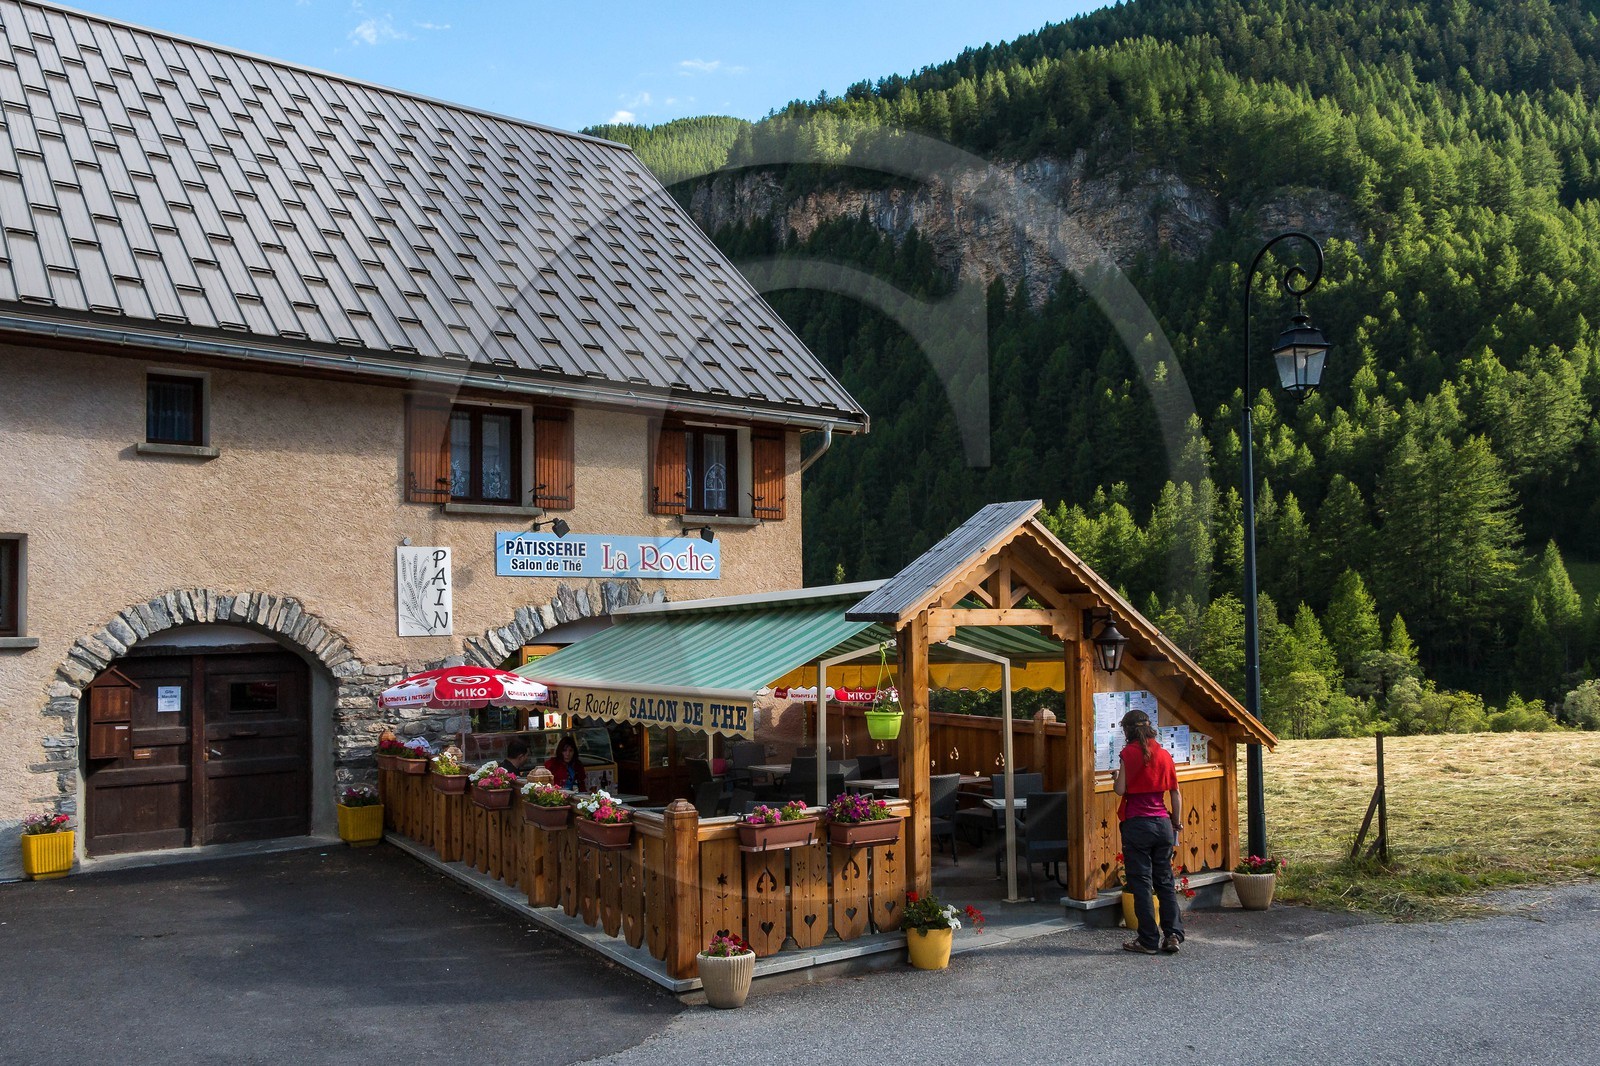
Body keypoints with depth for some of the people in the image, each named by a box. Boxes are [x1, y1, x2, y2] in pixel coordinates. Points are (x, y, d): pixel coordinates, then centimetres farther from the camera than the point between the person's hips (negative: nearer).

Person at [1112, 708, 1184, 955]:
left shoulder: (1129, 753, -7)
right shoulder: (1164, 754, 6)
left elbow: (1121, 789, -11)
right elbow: (1175, 792, 9)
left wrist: (1116, 777, 10)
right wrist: (1176, 823, 18)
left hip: (1137, 824, -5)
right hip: (1162, 823, 5)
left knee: (1140, 882, 2)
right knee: (1165, 881, 12)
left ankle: (1148, 940, 5)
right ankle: (1173, 934, 7)